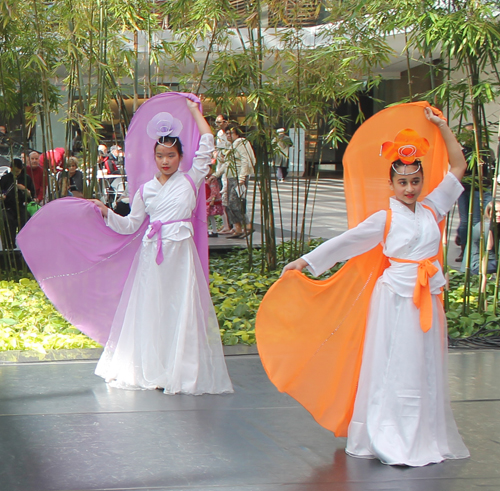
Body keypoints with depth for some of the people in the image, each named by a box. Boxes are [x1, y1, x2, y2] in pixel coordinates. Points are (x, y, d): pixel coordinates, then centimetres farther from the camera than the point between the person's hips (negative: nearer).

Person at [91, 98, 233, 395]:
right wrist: (107, 213, 3)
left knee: (181, 310, -2)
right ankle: (150, 369, 14)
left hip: (181, 253, -2)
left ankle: (181, 370, 7)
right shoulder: (146, 190, 11)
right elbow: (130, 225, 16)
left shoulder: (190, 181, 4)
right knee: (149, 310, 4)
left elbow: (207, 146, 0)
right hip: (151, 255, 3)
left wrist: (195, 111, 8)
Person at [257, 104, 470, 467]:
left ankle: (426, 440, 17)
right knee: (394, 371, -3)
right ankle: (392, 441, 2)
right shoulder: (385, 220, -2)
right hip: (396, 300, -4)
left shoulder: (432, 210, 8)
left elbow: (458, 167, 13)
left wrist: (441, 126, 13)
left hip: (428, 300, 4)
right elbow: (346, 242, -1)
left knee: (426, 370, 9)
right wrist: (307, 260, -4)